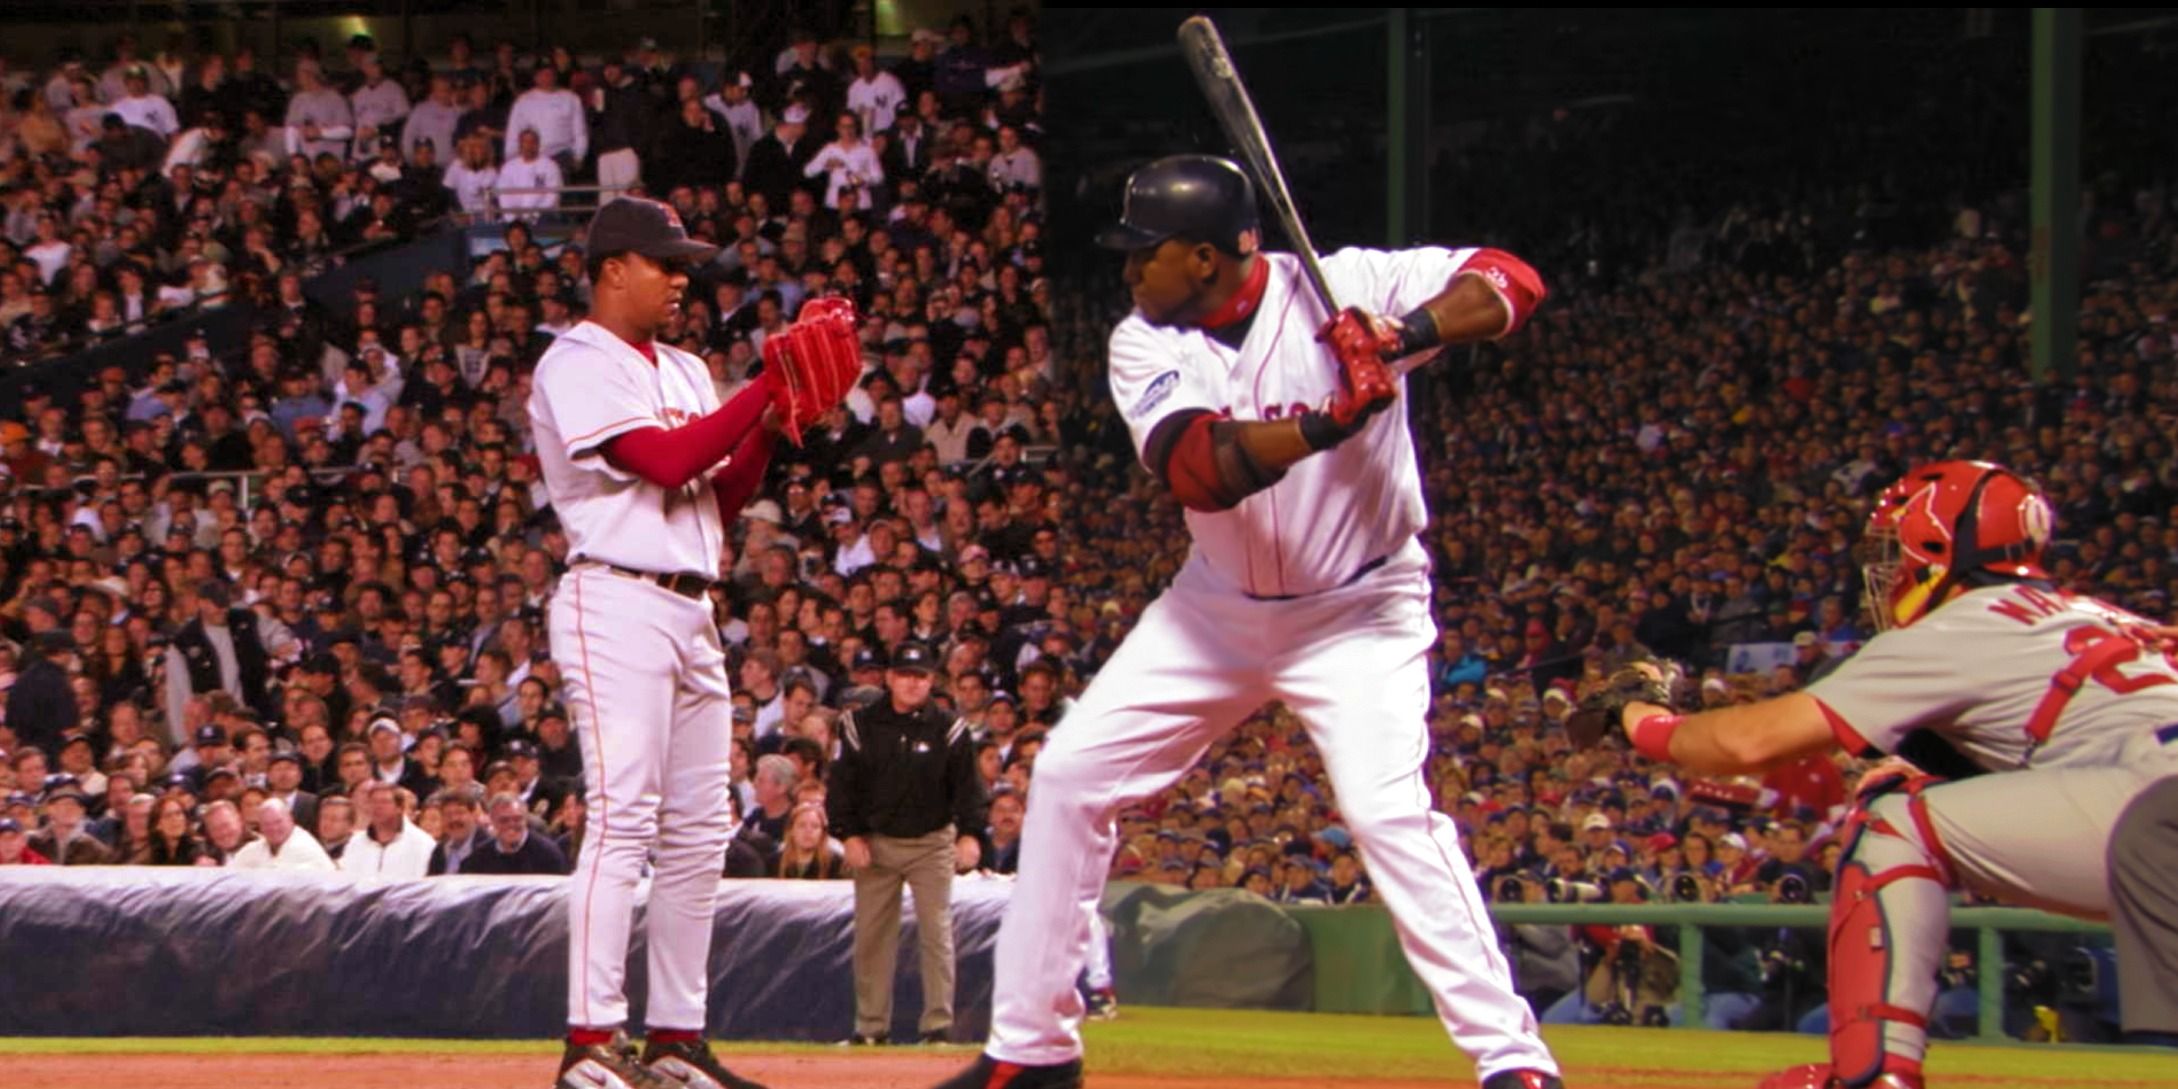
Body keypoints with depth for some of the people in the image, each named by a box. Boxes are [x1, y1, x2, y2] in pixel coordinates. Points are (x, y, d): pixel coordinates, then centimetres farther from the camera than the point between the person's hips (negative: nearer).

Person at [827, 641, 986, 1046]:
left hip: (932, 844, -1)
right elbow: (842, 785, 3)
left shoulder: (949, 730, 0)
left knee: (936, 932, -6)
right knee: (870, 936, 3)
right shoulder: (860, 725, 2)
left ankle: (938, 1023, -5)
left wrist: (969, 834, -15)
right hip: (875, 842, 1)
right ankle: (871, 1025, 10)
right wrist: (849, 835, -6)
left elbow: (967, 786, -2)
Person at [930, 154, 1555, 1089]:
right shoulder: (1145, 344, -9)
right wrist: (1325, 422, -44)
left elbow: (1511, 284, -24)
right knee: (1070, 774, 2)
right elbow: (1199, 467, -28)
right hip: (1218, 608, 5)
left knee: (1386, 806, -24)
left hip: (1357, 612, -5)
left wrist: (1411, 331, -42)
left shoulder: (1341, 290, -17)